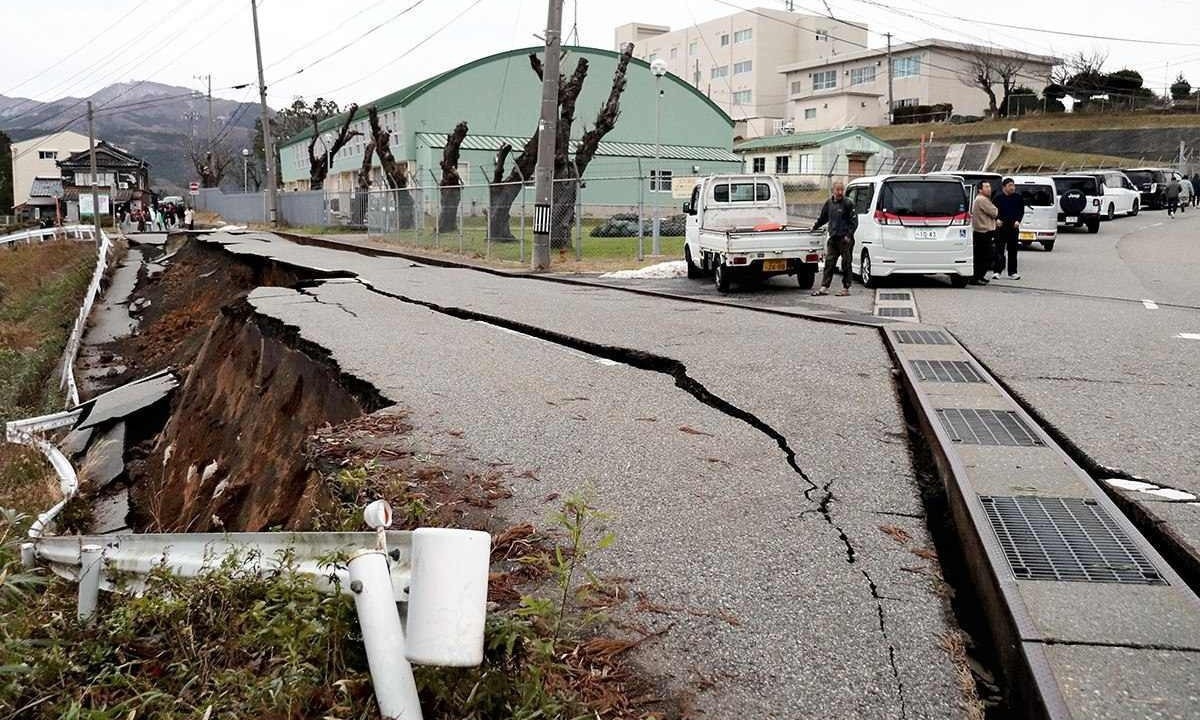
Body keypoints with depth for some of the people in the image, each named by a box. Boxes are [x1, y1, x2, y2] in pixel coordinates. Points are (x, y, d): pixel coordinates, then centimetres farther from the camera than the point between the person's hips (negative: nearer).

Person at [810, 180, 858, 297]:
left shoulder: (848, 203, -6)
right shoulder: (829, 203, 11)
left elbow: (854, 221, -7)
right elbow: (823, 217, 27)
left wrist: (849, 235, -14)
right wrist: (815, 227, 30)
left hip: (845, 239, -5)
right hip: (833, 238, 5)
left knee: (846, 264, 1)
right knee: (829, 263, 4)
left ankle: (846, 288, 7)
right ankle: (824, 287, 6)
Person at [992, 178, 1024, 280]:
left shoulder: (1018, 197, 6)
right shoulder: (998, 198, 1)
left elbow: (1021, 211, 9)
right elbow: (995, 211, 2)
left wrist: (1018, 221, -7)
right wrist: (997, 219, -15)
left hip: (1013, 226, 2)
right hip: (1001, 227, -2)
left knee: (1012, 250, 7)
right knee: (999, 249, -5)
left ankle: (1012, 272, 13)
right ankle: (997, 271, -4)